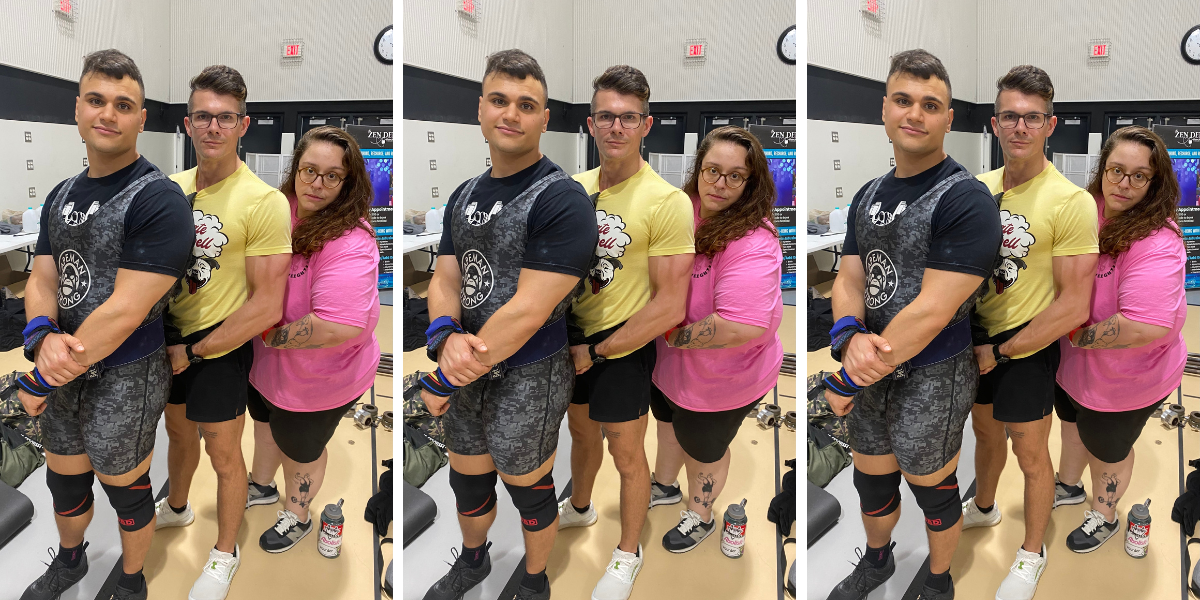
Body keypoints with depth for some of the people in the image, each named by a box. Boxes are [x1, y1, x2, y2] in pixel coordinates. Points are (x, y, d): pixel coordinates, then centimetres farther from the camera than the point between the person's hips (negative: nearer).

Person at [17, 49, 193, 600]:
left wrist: (40, 383, -18)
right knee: (64, 486, 24)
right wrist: (42, 335, -18)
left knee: (126, 494, 12)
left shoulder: (158, 199, -20)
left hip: (125, 381, -7)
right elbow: (41, 279, 7)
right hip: (65, 370, 7)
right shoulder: (63, 195, 6)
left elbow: (125, 310, -24)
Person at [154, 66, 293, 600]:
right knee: (179, 430, 25)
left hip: (221, 343, -6)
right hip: (171, 336, 6)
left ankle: (225, 554, 28)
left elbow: (267, 307, -22)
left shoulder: (262, 201, -22)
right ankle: (176, 507, 52)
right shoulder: (174, 187, -2)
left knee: (223, 452, 7)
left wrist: (192, 353, -17)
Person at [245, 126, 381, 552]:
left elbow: (339, 327, -43)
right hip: (266, 361, 7)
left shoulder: (349, 245, -35)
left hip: (315, 379, -7)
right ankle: (262, 485, 62)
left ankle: (297, 516, 50)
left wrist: (272, 335, -30)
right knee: (265, 420, 32)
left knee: (300, 446, 20)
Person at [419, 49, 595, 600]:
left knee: (529, 494, 13)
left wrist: (444, 382, -19)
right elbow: (444, 279, 6)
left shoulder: (561, 199, -20)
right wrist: (445, 335, -19)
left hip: (527, 382, -6)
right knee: (468, 486, 23)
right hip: (467, 370, 6)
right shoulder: (466, 195, 6)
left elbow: (528, 310, -25)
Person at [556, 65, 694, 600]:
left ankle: (627, 554, 29)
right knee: (581, 430, 26)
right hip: (575, 335, 6)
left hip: (624, 344, -6)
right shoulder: (578, 186, -2)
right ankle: (578, 507, 52)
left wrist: (595, 353, -17)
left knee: (627, 454, 8)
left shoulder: (666, 202, -22)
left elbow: (670, 308, -22)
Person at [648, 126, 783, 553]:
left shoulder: (752, 245, -34)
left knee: (703, 448, 21)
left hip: (718, 380, -7)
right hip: (669, 360, 7)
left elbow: (742, 327, -43)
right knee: (668, 423, 32)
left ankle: (700, 515, 50)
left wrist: (675, 335, -30)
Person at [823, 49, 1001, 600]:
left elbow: (932, 310, -24)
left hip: (931, 381, -6)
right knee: (872, 486, 22)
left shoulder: (965, 199, -19)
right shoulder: (869, 196, 5)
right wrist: (849, 335, -20)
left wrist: (847, 383, -19)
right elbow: (848, 279, 5)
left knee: (933, 494, 13)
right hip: (872, 369, 6)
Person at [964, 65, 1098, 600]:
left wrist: (999, 353, -18)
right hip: (979, 335, 6)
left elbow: (1074, 307, -21)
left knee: (1030, 453, 8)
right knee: (986, 430, 25)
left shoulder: (1070, 202, -21)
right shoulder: (980, 187, -2)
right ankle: (983, 506, 50)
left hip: (1028, 344, -6)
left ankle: (1032, 554, 28)